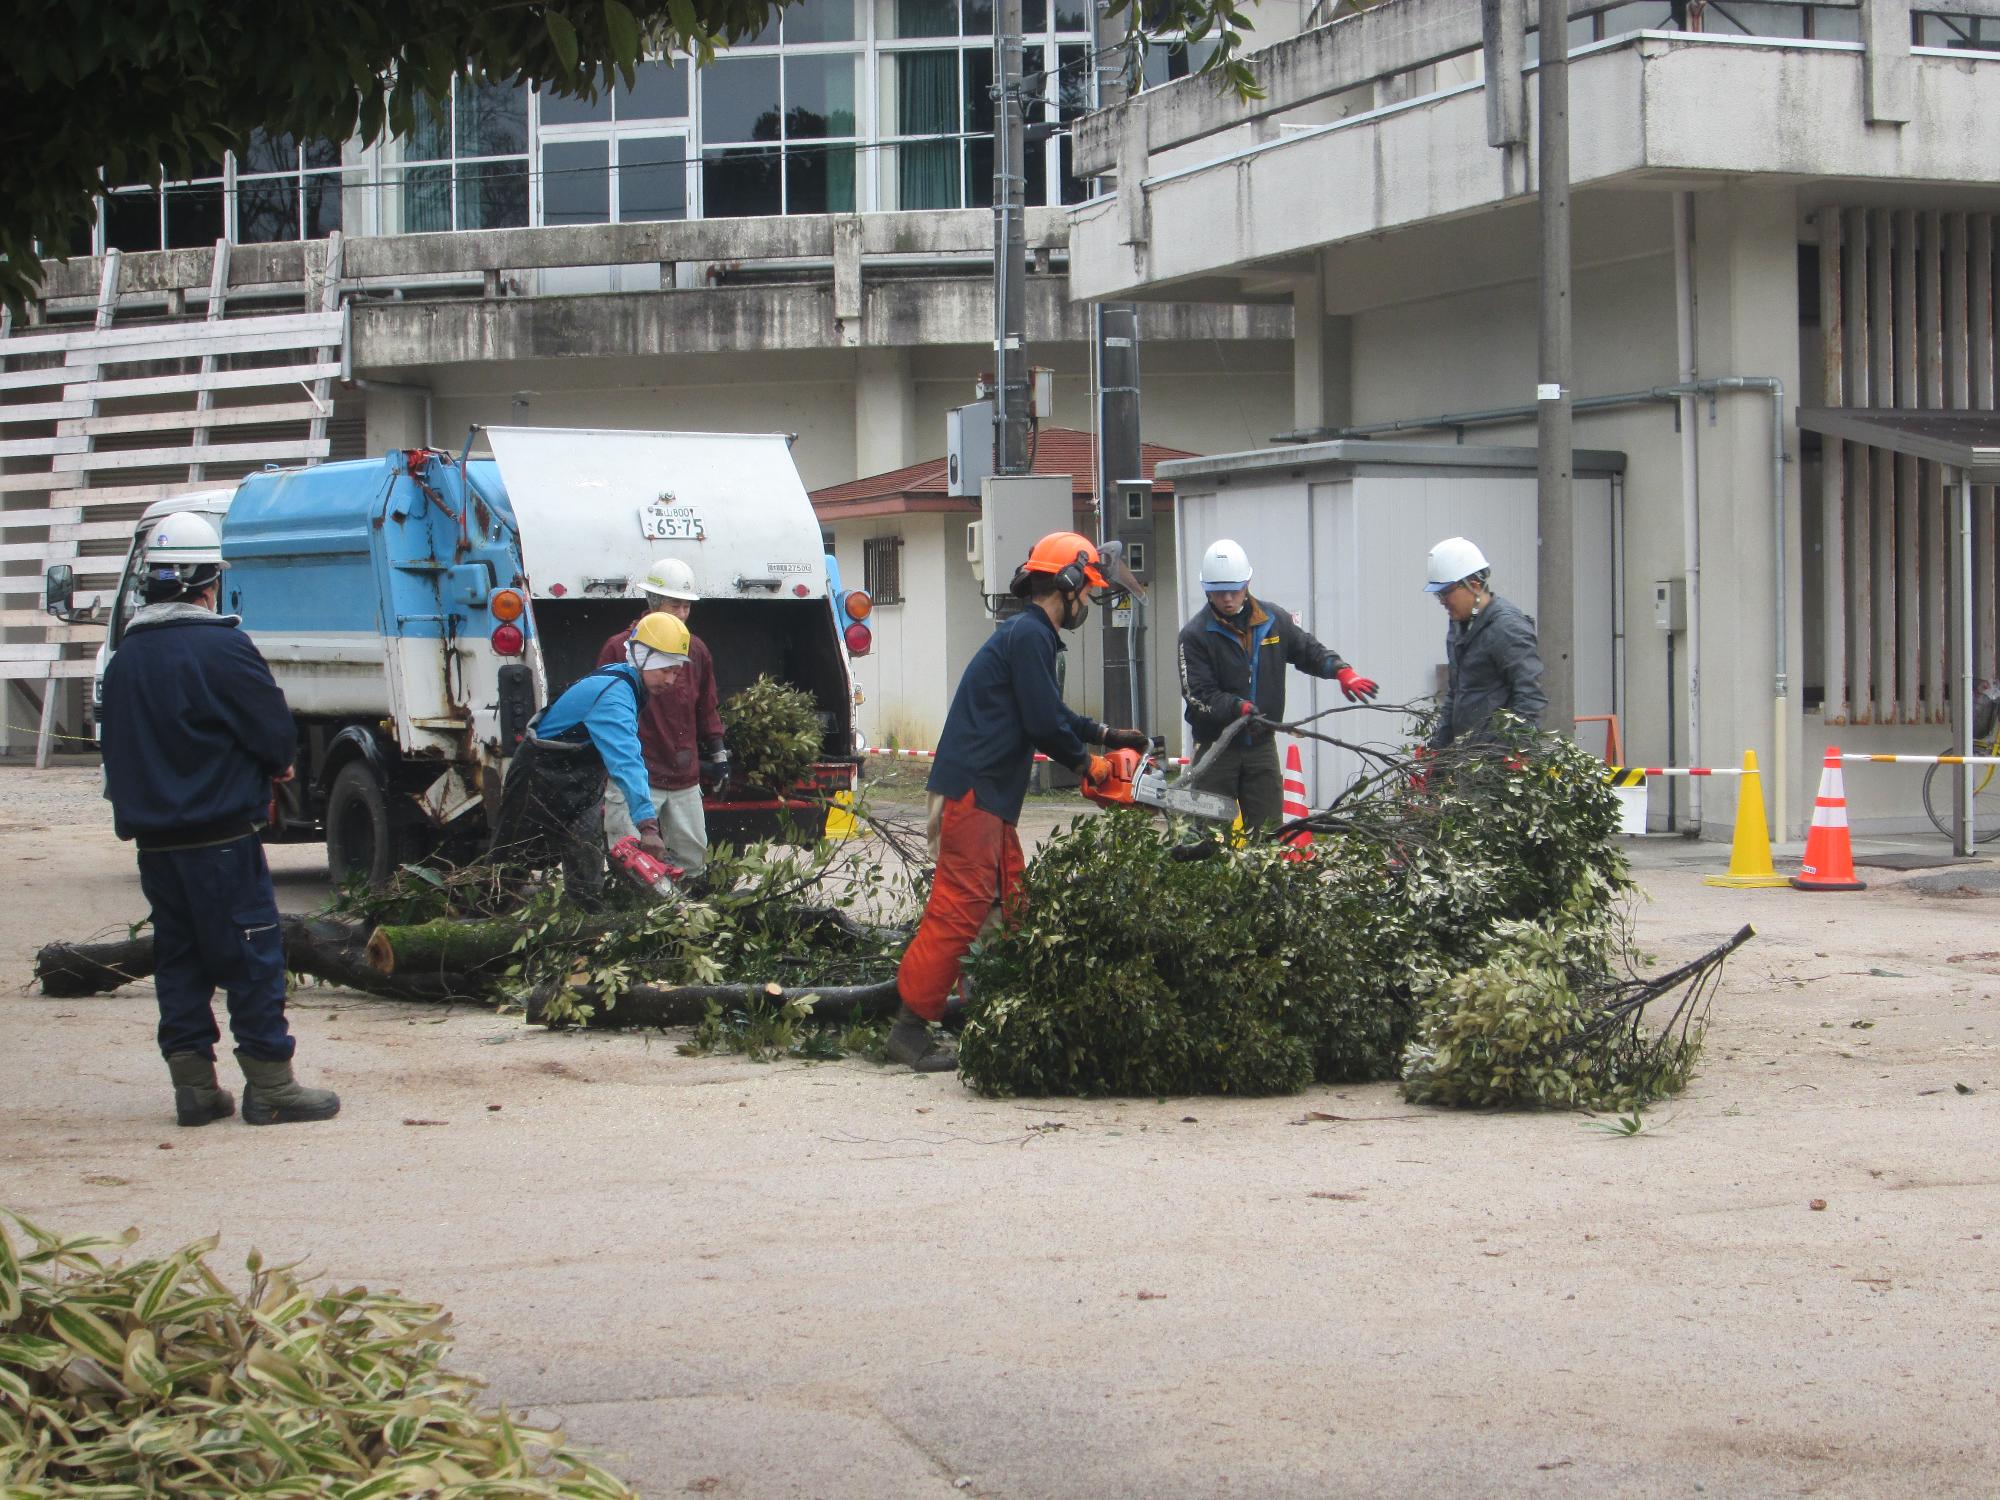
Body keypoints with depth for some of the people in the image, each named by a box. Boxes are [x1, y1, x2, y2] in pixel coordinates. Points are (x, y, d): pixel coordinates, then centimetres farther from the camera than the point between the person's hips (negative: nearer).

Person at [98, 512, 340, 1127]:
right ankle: (270, 1087, 2)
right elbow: (277, 736, -10)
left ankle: (194, 1087, 12)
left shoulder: (125, 658, 8)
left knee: (178, 960, 11)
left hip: (152, 839, 7)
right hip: (221, 839, -7)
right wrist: (277, 765, 10)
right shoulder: (222, 648, -13)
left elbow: (118, 747, 13)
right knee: (252, 960, -1)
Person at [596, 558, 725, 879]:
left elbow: (706, 707, 23)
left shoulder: (696, 650, 12)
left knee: (693, 860, 10)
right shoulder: (620, 649, -5)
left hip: (685, 779, 6)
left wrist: (717, 753, 24)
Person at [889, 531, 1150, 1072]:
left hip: (990, 796, 11)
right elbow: (1044, 724, -15)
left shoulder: (1031, 636, 20)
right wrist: (1088, 764, 1)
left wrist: (1107, 735, 29)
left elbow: (1051, 714, 32)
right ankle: (911, 1025, -12)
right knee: (960, 907, -12)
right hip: (971, 792, -11)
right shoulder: (1028, 636, -12)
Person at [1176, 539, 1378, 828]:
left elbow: (1308, 650, 14)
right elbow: (1199, 695, -14)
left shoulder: (1275, 620, 5)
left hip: (1261, 745, 3)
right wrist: (1238, 707, -31)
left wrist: (1342, 671, -5)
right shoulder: (1195, 634, -8)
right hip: (1216, 747, -3)